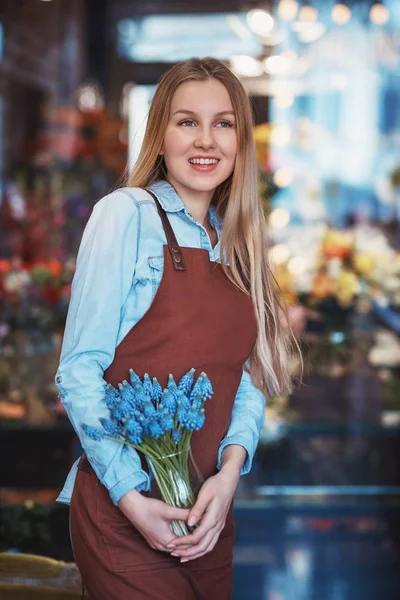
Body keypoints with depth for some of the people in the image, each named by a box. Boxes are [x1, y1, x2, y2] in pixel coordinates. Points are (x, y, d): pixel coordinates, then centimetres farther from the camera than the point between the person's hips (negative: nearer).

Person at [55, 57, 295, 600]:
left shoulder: (235, 242, 12)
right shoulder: (127, 214, -7)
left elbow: (250, 375, 9)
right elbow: (77, 371, -11)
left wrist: (229, 473, -9)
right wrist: (132, 497, -18)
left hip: (208, 514, 6)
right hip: (122, 512, -6)